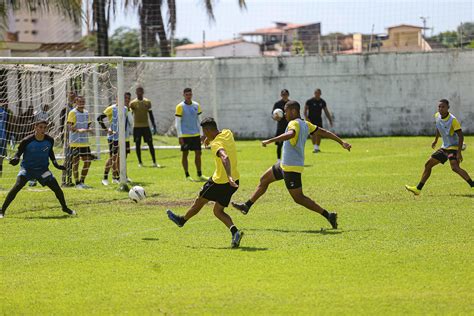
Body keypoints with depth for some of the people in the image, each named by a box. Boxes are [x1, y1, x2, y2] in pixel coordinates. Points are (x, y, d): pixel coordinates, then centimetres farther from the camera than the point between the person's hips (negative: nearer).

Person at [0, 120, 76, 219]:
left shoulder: (49, 140, -6)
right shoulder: (27, 141, -17)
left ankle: (65, 207, 29)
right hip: (27, 168, -3)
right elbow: (19, 152, -7)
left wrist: (55, 163, 1)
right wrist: (15, 159, -29)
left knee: (56, 188, -1)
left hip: (43, 169, 3)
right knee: (17, 186, -24)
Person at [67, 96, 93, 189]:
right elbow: (69, 126, -17)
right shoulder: (73, 113, -8)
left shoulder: (86, 113, 13)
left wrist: (88, 128, -2)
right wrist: (78, 130, -34)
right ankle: (77, 183, 4)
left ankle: (82, 182, 17)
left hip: (85, 142, 7)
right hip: (75, 142, -7)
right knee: (76, 162, -2)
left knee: (88, 161, 5)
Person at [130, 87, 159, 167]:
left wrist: (154, 126, 7)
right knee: (138, 144, 2)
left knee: (150, 143, -1)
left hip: (146, 126, 2)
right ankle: (140, 162, 11)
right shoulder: (133, 103, -3)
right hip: (137, 126, -2)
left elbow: (151, 115, 10)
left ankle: (154, 162, 3)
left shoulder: (147, 102, 5)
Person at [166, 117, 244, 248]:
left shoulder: (216, 144, -23)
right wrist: (210, 139, 21)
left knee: (199, 202, 17)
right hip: (233, 182, 8)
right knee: (218, 211, 15)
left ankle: (182, 220, 40)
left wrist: (229, 176, -54)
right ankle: (235, 231, -8)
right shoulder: (228, 133, 1)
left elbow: (225, 157, -42)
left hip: (220, 182, -8)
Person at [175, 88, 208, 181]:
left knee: (198, 153, 4)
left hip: (196, 134, 5)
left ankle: (199, 175, 12)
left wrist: (201, 134, 12)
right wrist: (180, 136, -12)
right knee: (185, 154, 2)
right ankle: (187, 175, 9)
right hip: (185, 135, -5)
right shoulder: (180, 107, -6)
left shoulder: (196, 105, 8)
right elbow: (178, 123, -6)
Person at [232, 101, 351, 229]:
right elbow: (324, 132, 13)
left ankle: (328, 215, -5)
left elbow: (291, 133, -41)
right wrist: (342, 142, 20)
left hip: (291, 168, -10)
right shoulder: (305, 124, 9)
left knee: (298, 198, -5)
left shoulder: (294, 123, -18)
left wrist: (270, 141, -44)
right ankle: (247, 206, 29)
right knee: (264, 180, 19)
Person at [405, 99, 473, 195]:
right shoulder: (437, 116, 0)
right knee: (428, 164, 12)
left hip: (454, 147, -8)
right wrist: (436, 140, 31)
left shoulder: (453, 120, -21)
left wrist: (459, 152, -28)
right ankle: (418, 189, 22)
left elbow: (461, 136, -21)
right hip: (444, 148, 8)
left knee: (455, 167, -32)